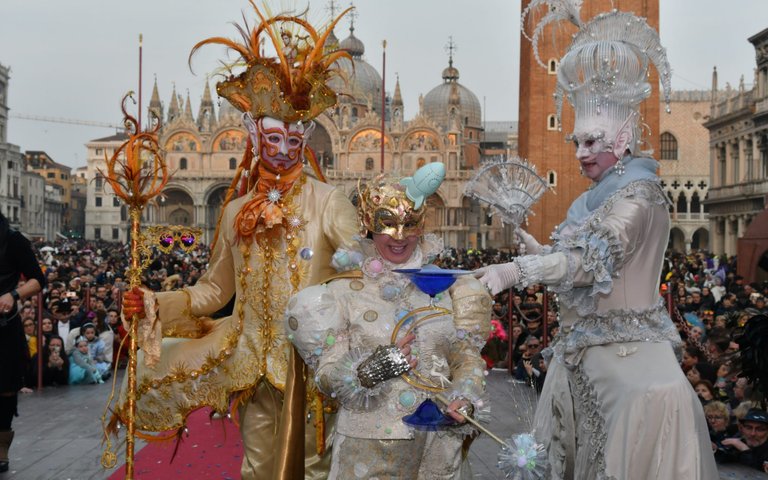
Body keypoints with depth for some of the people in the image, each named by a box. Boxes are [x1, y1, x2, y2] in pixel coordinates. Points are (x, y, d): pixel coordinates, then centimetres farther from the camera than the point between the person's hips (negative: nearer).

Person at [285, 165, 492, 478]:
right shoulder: (344, 291, -4)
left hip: (437, 441, 3)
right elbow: (327, 375, -7)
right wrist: (367, 373, -26)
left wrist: (466, 399, -12)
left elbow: (467, 355, 6)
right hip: (369, 445, -2)